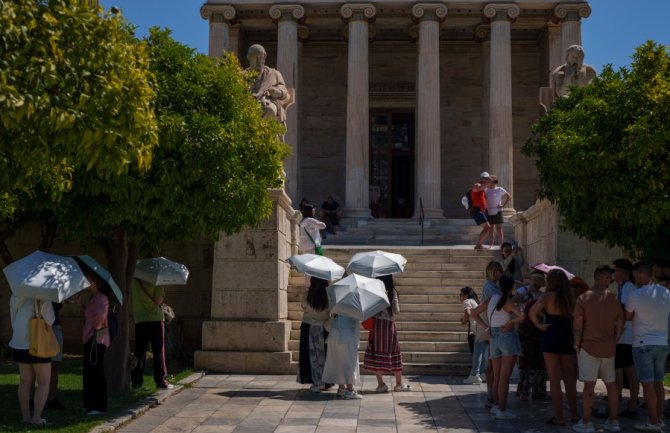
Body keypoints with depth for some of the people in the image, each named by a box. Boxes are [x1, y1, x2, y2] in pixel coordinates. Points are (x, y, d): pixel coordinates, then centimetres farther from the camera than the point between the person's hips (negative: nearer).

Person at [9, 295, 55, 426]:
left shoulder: (15, 297, 7)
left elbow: (13, 322, 13)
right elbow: (50, 321, -11)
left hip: (19, 344, 6)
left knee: (25, 381, 12)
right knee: (44, 382, 3)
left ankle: (26, 416, 14)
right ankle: (37, 417, -2)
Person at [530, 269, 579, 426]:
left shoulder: (548, 296, -8)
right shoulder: (571, 298, 4)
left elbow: (533, 312, -21)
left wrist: (539, 325, -7)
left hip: (551, 338, -4)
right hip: (568, 339, 4)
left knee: (554, 380, 2)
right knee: (570, 380, 14)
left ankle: (559, 417, 3)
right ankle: (574, 415, 20)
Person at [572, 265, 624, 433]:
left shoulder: (584, 298, -7)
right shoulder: (614, 299, 2)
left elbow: (577, 324, -9)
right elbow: (619, 326, 6)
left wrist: (577, 345, -1)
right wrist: (614, 343, 16)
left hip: (589, 347, -3)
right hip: (608, 348, 4)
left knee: (589, 385, -3)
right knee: (611, 385, 14)